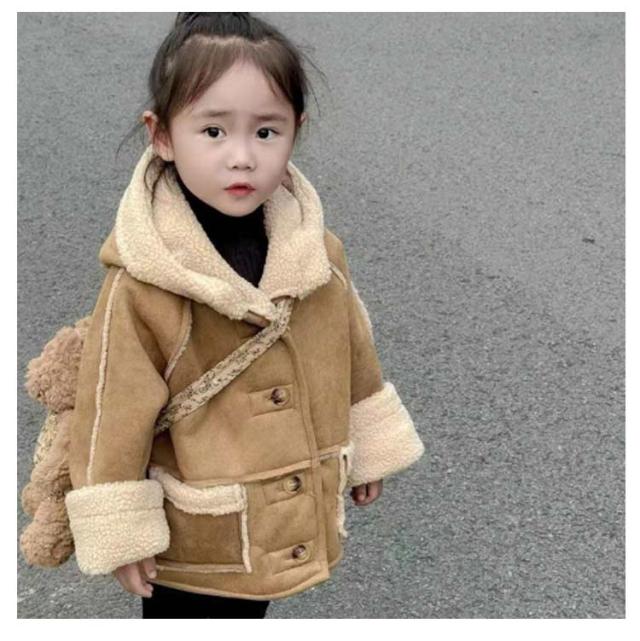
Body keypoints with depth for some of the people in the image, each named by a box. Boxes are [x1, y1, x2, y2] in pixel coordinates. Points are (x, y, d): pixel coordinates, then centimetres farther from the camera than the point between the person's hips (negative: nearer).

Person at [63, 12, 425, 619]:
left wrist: (368, 448, 14)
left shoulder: (320, 251, -9)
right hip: (195, 545, -4)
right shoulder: (143, 284, -25)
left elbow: (353, 360, 6)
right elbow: (113, 412, -17)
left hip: (293, 528, 5)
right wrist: (120, 534, -13)